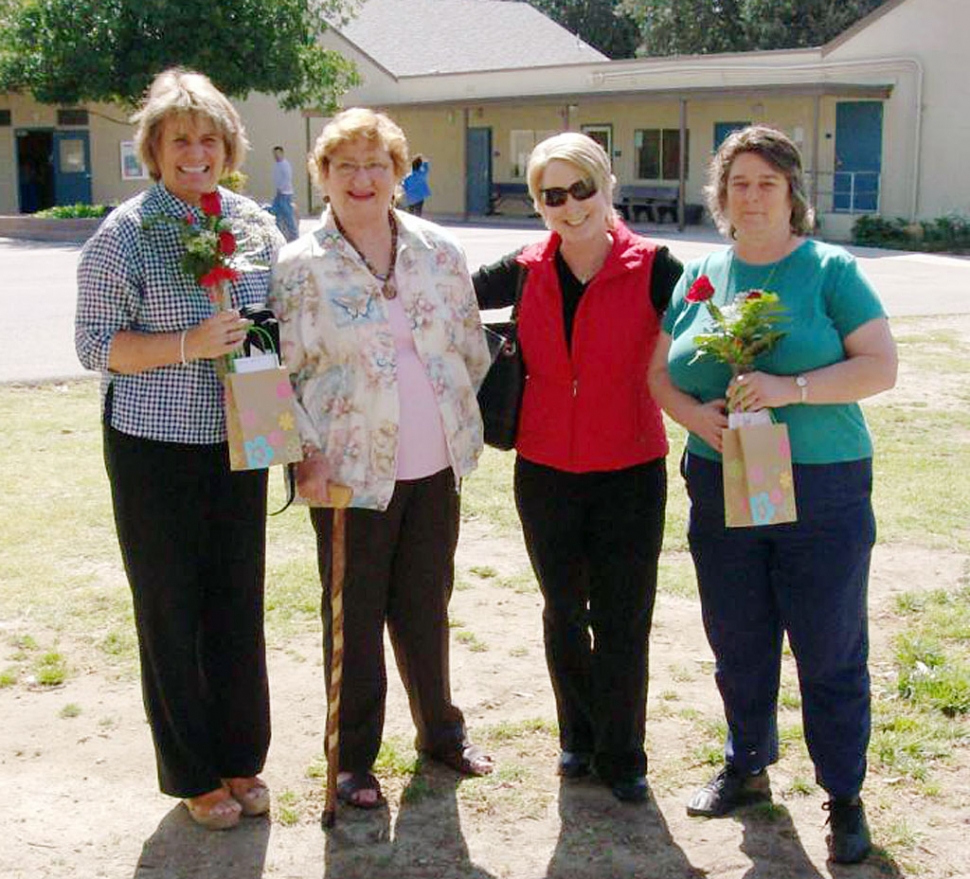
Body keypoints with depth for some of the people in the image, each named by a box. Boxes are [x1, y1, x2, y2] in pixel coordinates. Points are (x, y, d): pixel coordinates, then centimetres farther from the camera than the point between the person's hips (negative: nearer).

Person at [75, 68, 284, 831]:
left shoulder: (254, 224, 4)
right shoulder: (125, 234, -9)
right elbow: (96, 345, -9)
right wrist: (188, 346, -22)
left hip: (236, 445, 4)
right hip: (154, 453, -4)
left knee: (240, 603, 10)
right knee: (171, 611, 6)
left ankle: (242, 759, 28)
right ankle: (194, 775, 22)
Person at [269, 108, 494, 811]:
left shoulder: (439, 251, 4)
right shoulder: (301, 267, -6)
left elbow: (472, 345, 10)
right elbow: (286, 371, -6)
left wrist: (468, 423, 7)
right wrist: (307, 457, -13)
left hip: (435, 466, 3)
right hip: (352, 471, -3)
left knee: (426, 605, 16)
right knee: (355, 617, 8)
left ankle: (440, 728, 35)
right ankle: (354, 758, 23)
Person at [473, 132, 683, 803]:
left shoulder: (652, 268, -9)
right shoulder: (526, 272, 1)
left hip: (630, 471, -3)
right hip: (546, 471, 3)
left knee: (623, 620, 5)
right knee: (564, 613, 16)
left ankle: (622, 755, 23)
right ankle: (579, 736, 36)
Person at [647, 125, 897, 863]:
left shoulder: (830, 271, -4)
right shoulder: (699, 277, 8)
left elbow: (881, 366, -11)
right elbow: (659, 373, 11)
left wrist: (792, 388, -23)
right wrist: (694, 413, -10)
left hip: (822, 496, -4)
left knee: (830, 651, 4)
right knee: (738, 644, 15)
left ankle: (845, 798, 20)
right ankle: (747, 768, 35)